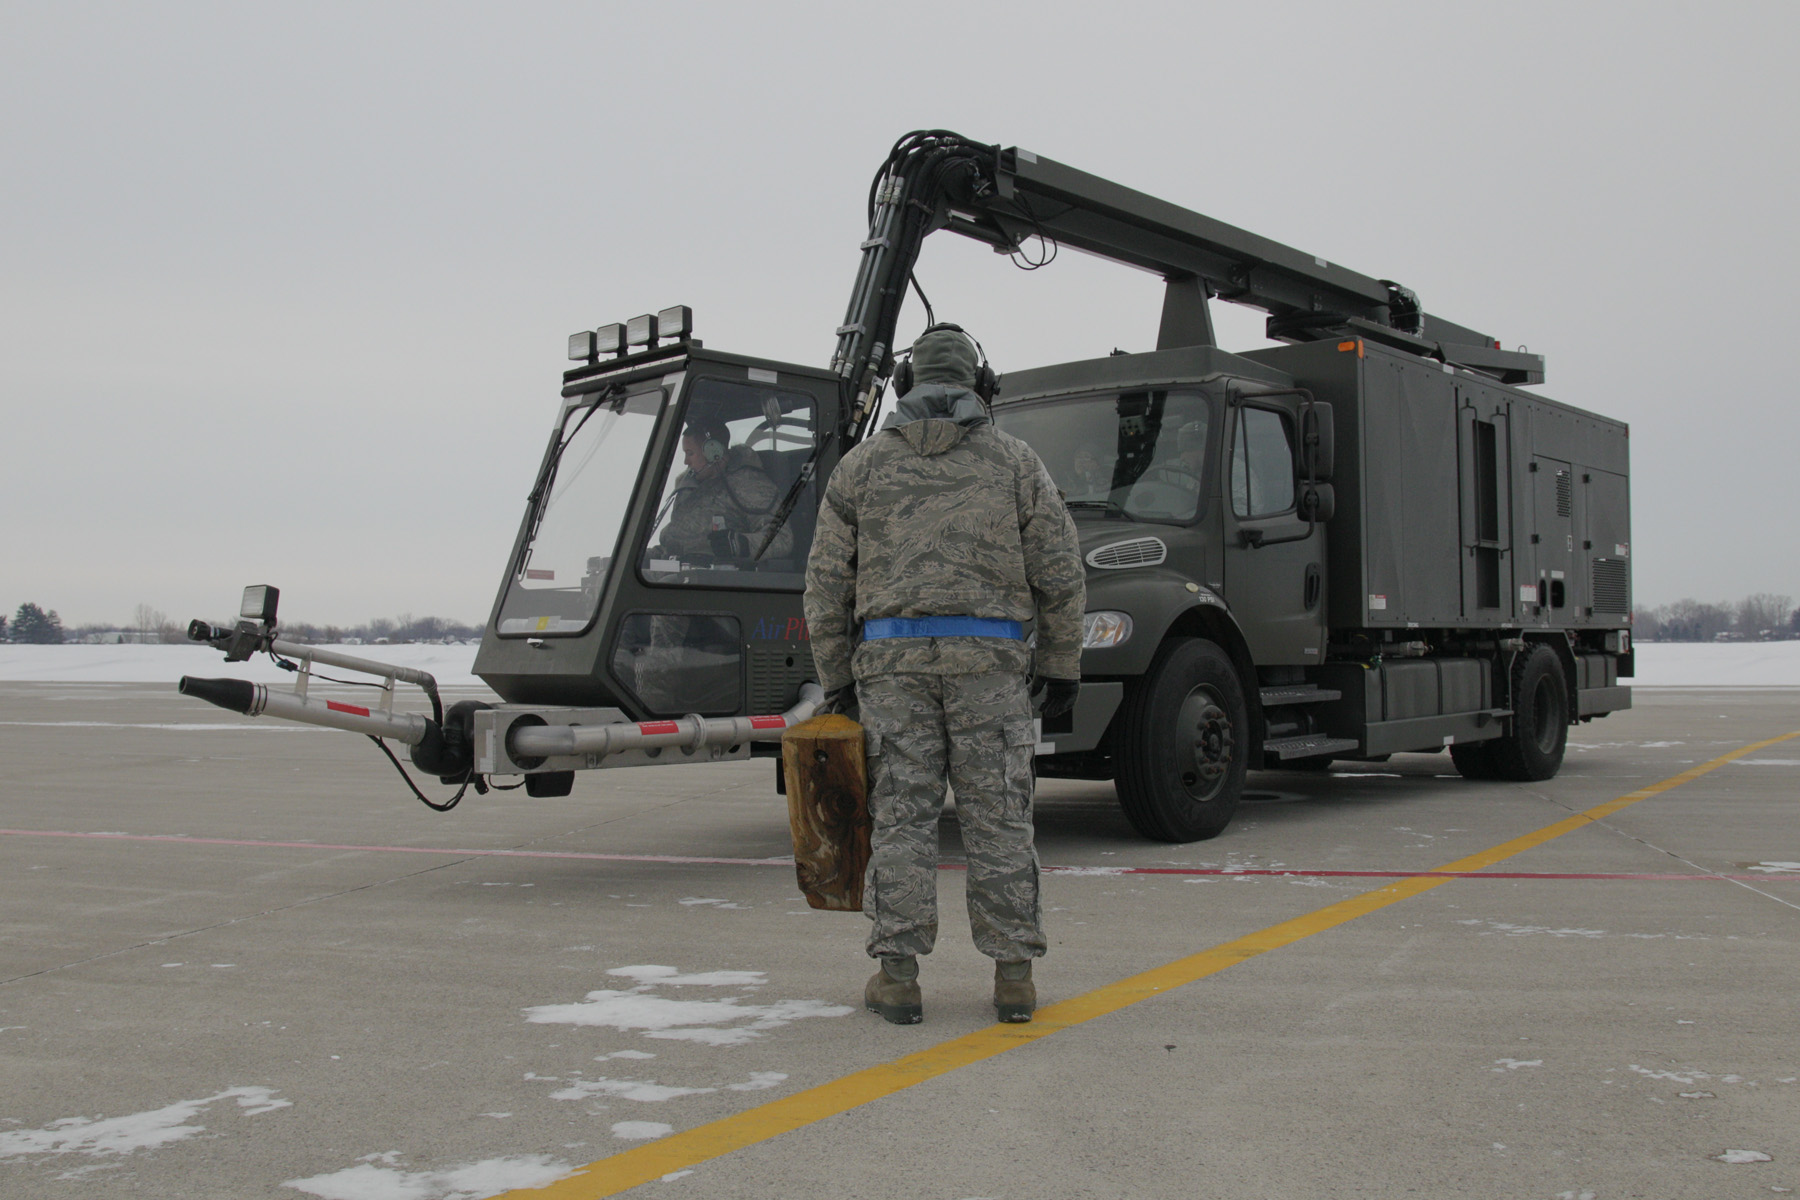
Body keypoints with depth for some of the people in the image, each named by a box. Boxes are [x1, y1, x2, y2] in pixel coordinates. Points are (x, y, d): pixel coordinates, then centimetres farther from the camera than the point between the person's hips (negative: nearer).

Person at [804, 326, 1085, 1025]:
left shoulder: (862, 463, 10)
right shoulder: (1014, 460, 8)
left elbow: (827, 581, 8)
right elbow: (1059, 573, 5)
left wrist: (836, 678, 14)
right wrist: (1062, 667, 13)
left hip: (891, 656, 1)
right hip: (988, 655, 0)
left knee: (900, 813, 4)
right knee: (998, 814, 4)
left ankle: (898, 975, 4)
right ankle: (1013, 974, 8)